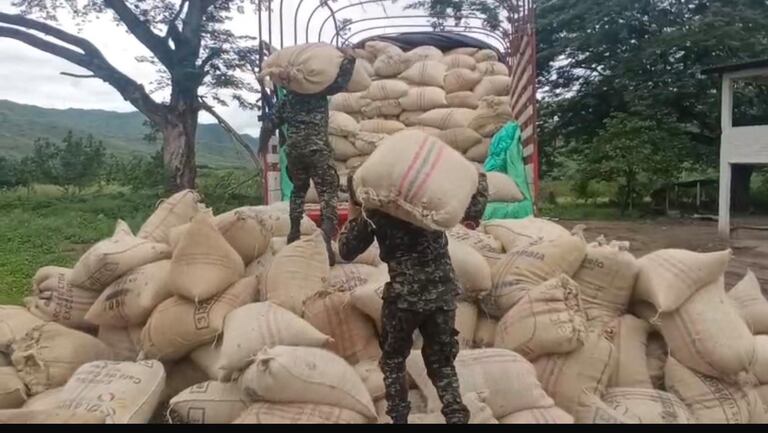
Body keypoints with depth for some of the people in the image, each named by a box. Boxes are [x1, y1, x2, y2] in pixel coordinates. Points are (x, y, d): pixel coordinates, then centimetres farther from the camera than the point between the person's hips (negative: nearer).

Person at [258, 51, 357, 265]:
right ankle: (326, 237, -22)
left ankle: (294, 233, 29)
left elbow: (269, 124, 18)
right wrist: (347, 59, 4)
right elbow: (341, 82, -10)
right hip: (317, 149, -5)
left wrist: (263, 145, 32)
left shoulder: (288, 97, 17)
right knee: (328, 191, -6)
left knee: (299, 189, 25)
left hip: (293, 150, 5)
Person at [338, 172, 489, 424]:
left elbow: (346, 252, 7)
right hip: (443, 294, 3)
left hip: (404, 297, -3)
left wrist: (353, 217, 15)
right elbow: (475, 207, 3)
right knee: (441, 361, 18)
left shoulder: (372, 213, -1)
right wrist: (478, 179, 20)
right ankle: (457, 417, 10)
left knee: (393, 360, 19)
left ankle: (398, 418, 21)